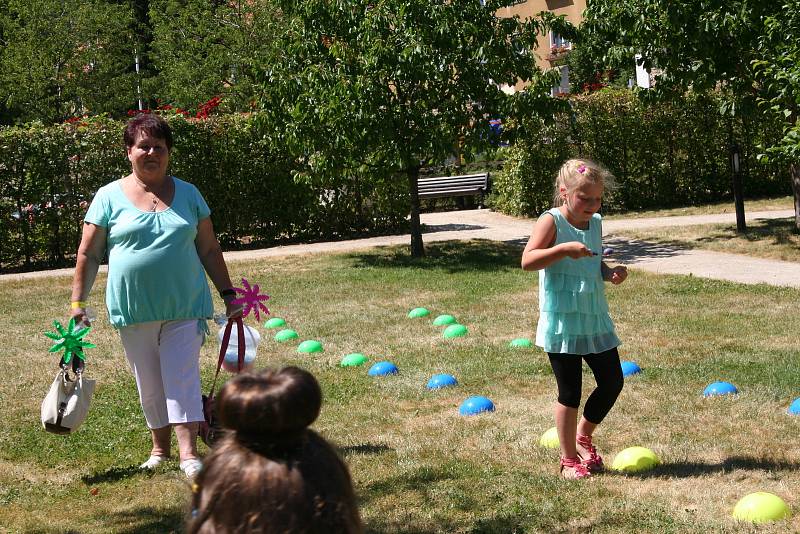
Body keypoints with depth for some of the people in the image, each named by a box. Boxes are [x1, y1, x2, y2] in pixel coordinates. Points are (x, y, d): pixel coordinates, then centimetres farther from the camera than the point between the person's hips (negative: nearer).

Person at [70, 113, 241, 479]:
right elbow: (88, 254, 4)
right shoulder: (110, 197, 2)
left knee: (182, 379, -7)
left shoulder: (188, 195, 8)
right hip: (133, 311, 0)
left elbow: (209, 249, 12)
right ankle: (160, 447, 25)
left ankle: (188, 453, -9)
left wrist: (228, 294, 9)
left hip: (185, 308, 0)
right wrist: (77, 303, -1)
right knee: (149, 383, 8)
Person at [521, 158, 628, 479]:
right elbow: (527, 261, -23)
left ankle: (583, 437, 32)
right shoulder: (552, 222, -12)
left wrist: (611, 273, 2)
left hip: (595, 319, 7)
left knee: (612, 381, 10)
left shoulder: (595, 223, 9)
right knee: (570, 392, 1)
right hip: (562, 322, -6)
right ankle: (569, 459, 15)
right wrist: (565, 249, -32)